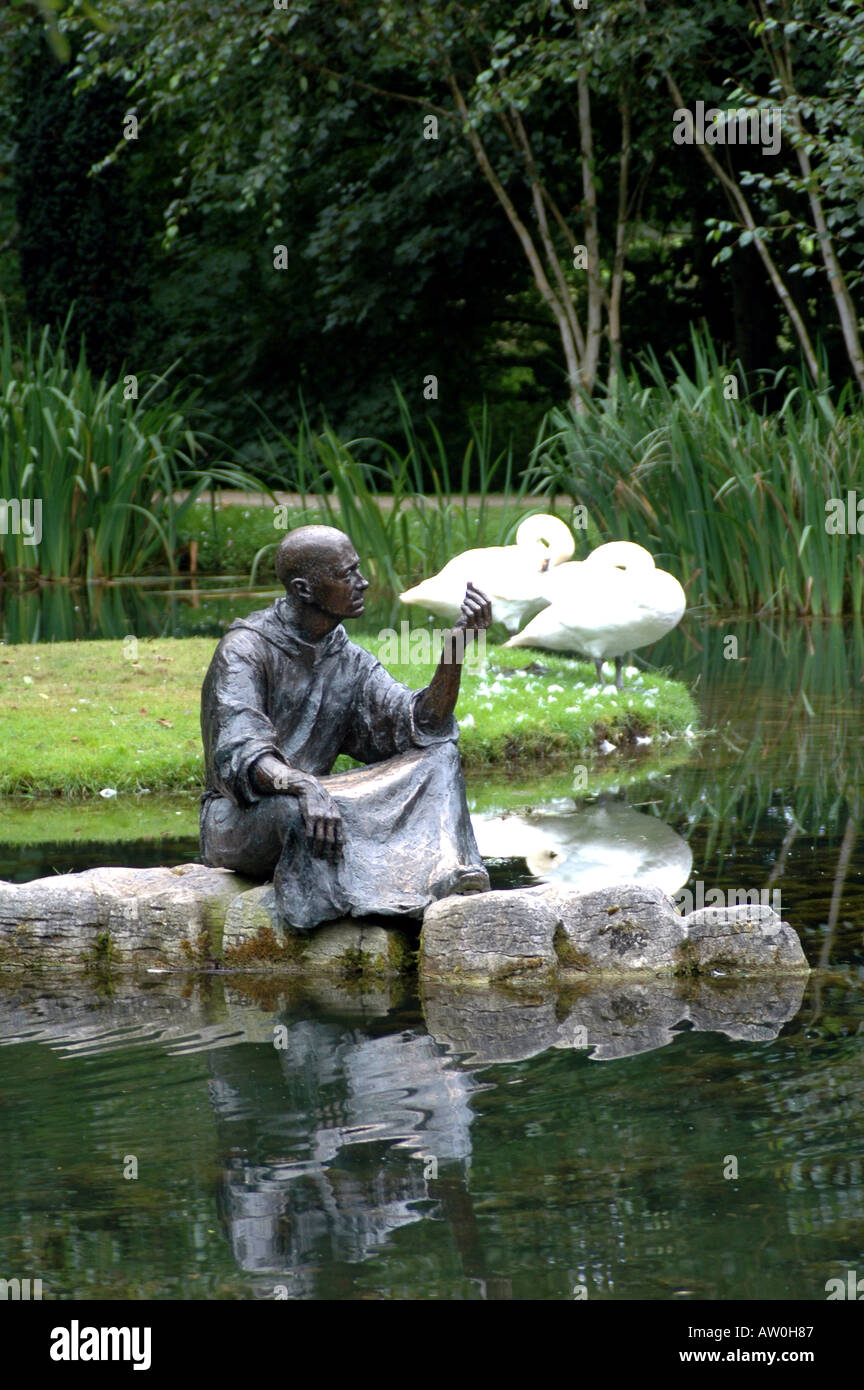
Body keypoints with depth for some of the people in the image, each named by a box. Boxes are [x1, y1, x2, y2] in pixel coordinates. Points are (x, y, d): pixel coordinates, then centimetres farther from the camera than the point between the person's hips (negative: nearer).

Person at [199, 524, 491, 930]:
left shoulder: (350, 663, 8)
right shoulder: (245, 649, -12)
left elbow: (423, 726, -4)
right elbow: (240, 753, -27)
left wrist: (456, 644, -15)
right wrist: (303, 787, -46)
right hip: (237, 822, -6)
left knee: (439, 753, -9)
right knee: (294, 808, -43)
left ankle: (444, 872, -33)